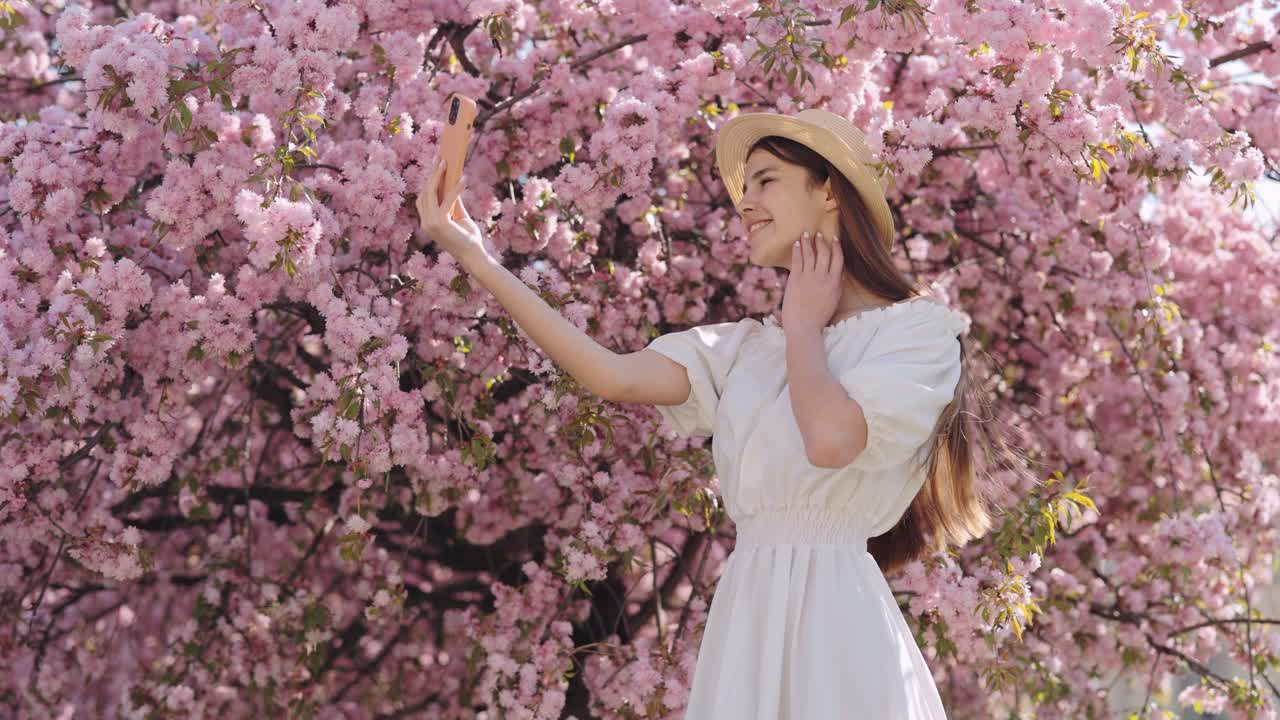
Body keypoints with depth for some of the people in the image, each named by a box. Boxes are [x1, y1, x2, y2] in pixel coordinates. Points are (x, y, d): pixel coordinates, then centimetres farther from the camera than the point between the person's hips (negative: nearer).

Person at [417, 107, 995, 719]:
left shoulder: (916, 329, -2)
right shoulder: (748, 346, 13)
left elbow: (832, 438, -20)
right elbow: (617, 378, -2)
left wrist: (804, 327, -2)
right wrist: (479, 261, -4)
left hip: (834, 619, -5)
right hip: (746, 613, 5)